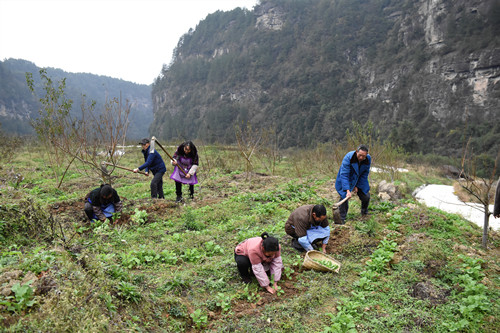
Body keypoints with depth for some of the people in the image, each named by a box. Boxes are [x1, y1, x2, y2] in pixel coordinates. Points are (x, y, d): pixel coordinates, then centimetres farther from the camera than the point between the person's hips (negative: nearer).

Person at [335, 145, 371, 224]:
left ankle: (364, 213, 32)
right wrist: (348, 190, -43)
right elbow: (344, 175, -35)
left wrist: (357, 186, -11)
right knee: (344, 197, -18)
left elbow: (365, 174, -7)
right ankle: (342, 218, -3)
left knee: (366, 197, 0)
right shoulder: (348, 157, -32)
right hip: (346, 180, -4)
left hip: (359, 181, 4)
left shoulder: (368, 159, -18)